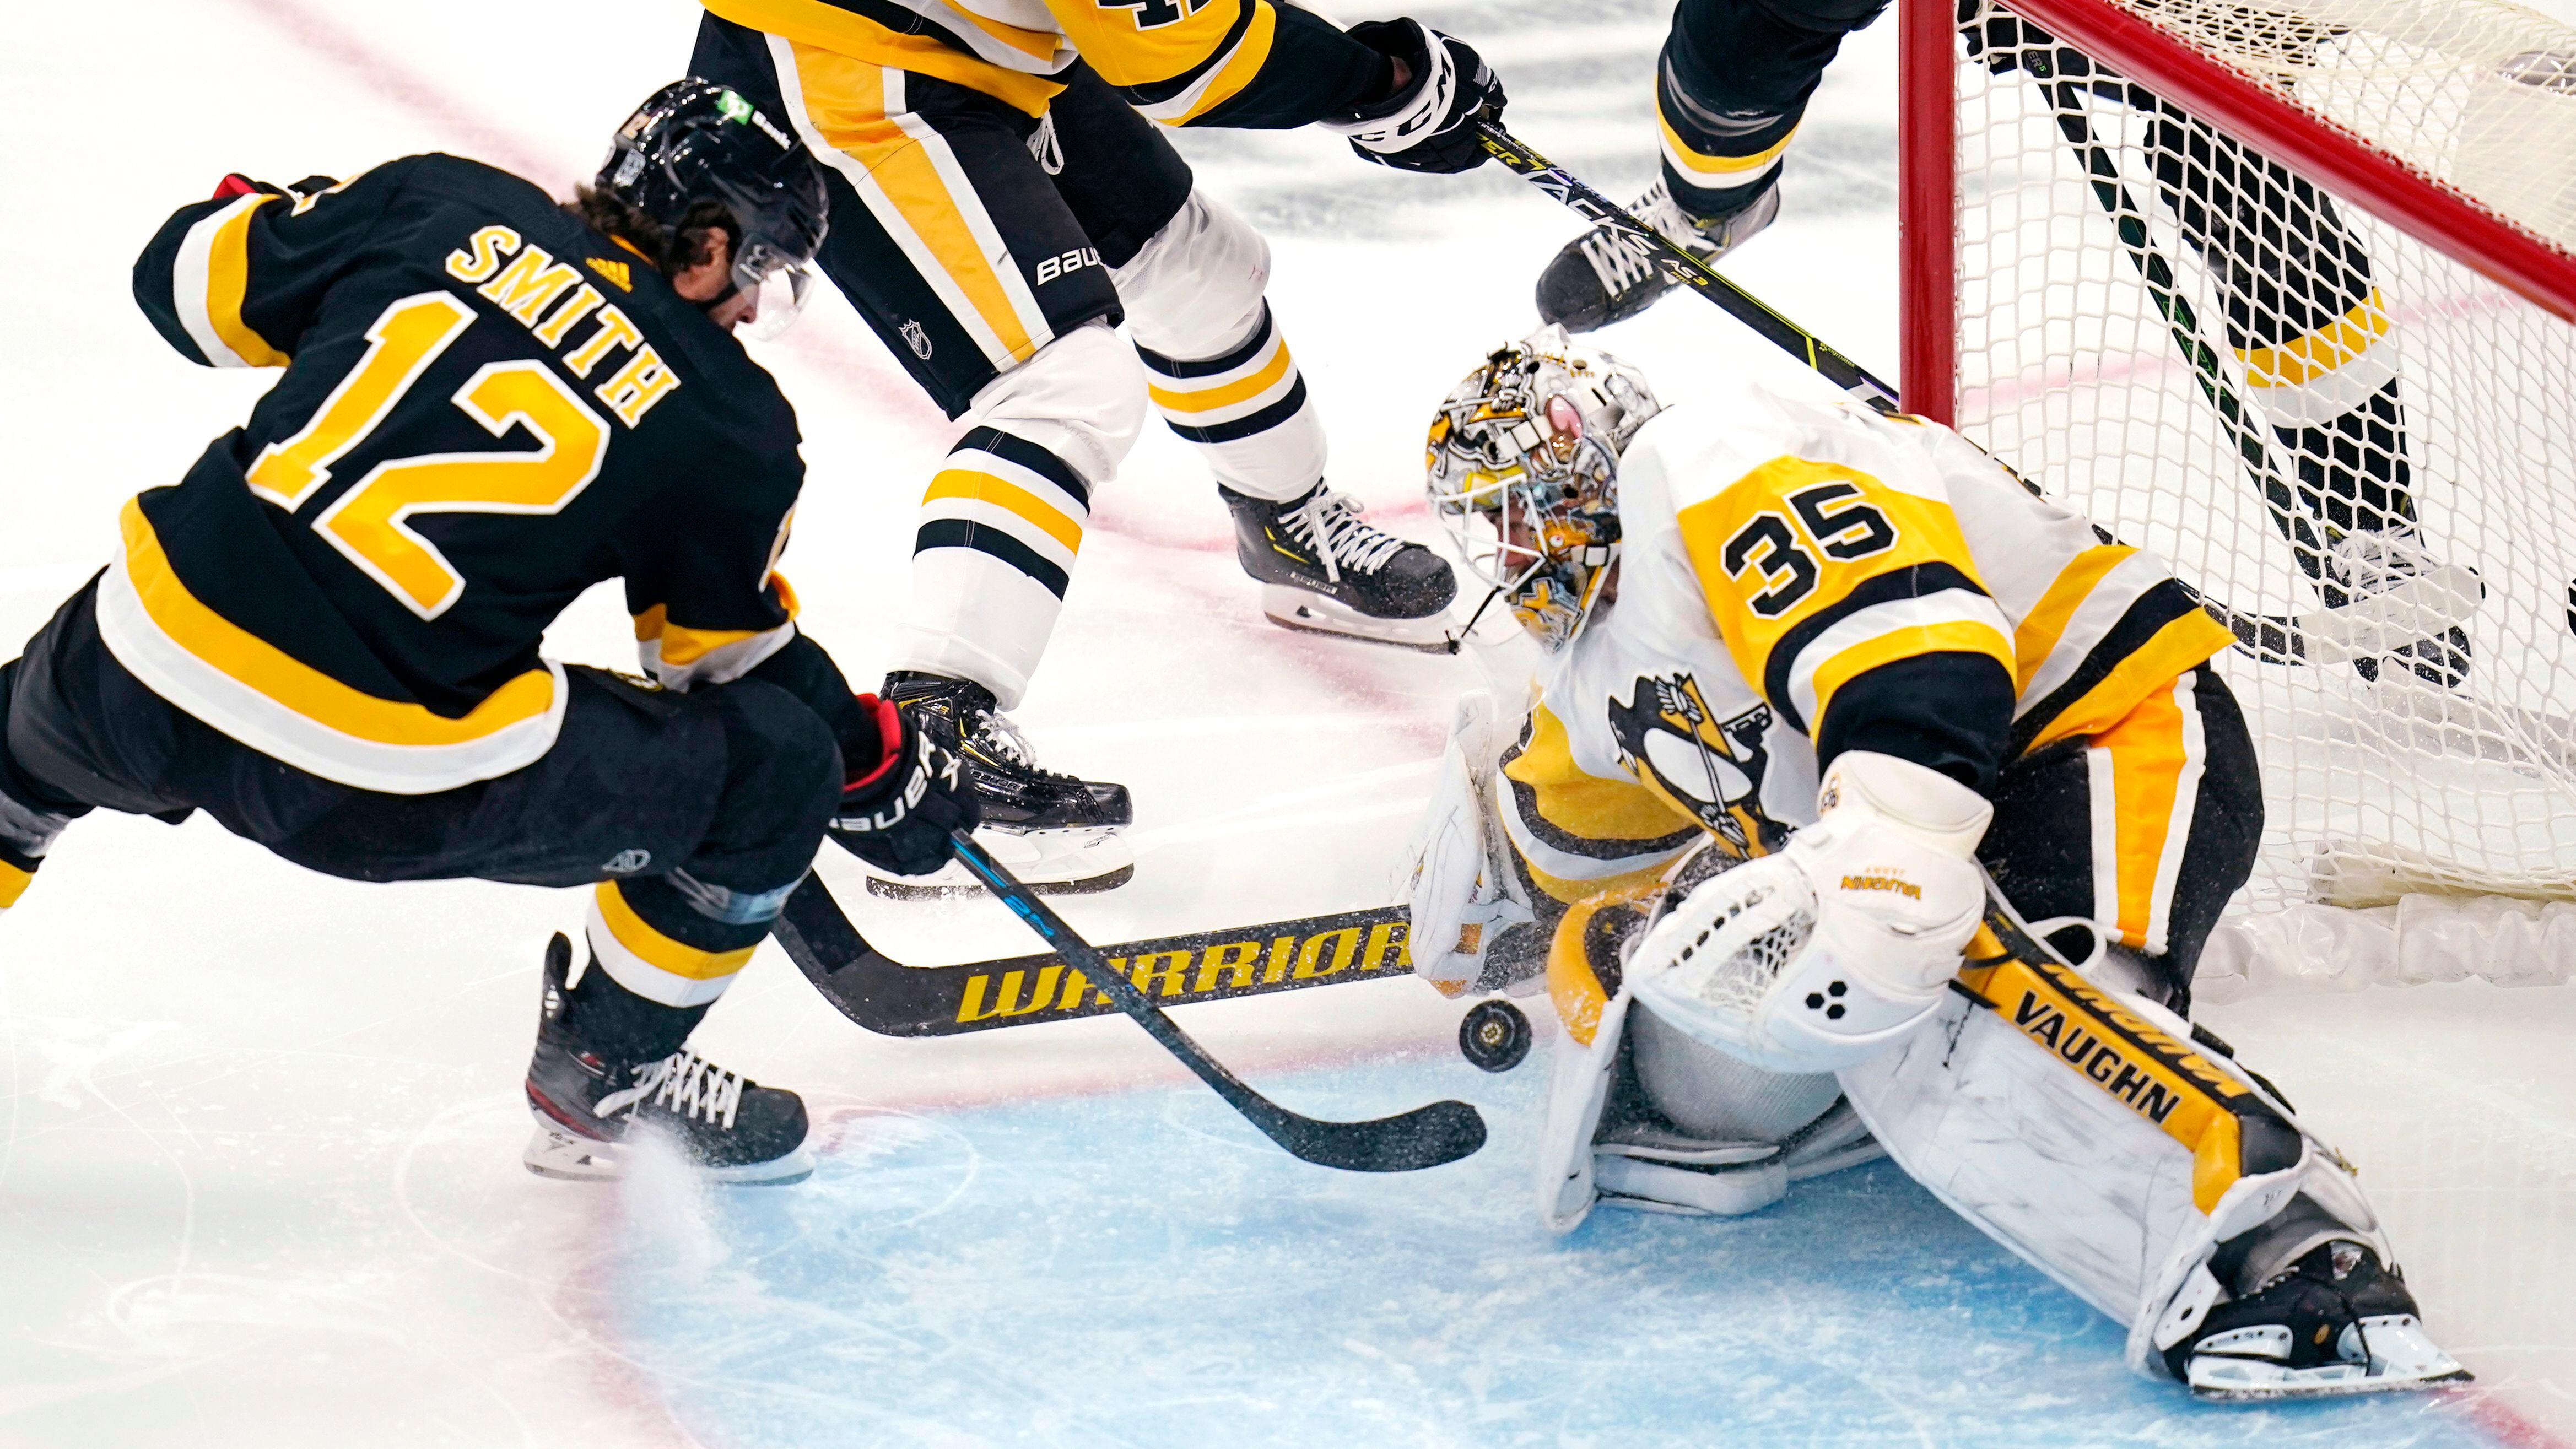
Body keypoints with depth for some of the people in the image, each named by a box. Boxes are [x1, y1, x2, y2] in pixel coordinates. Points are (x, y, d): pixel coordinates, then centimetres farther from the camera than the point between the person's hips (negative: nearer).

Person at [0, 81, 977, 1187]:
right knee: (779, 765, 11)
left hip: (142, 677, 5)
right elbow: (731, 660, 15)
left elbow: (188, 276, 18)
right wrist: (888, 769, 30)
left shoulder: (443, 203, 10)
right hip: (392, 784, -4)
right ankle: (602, 1076, 26)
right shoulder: (729, 428, 4)